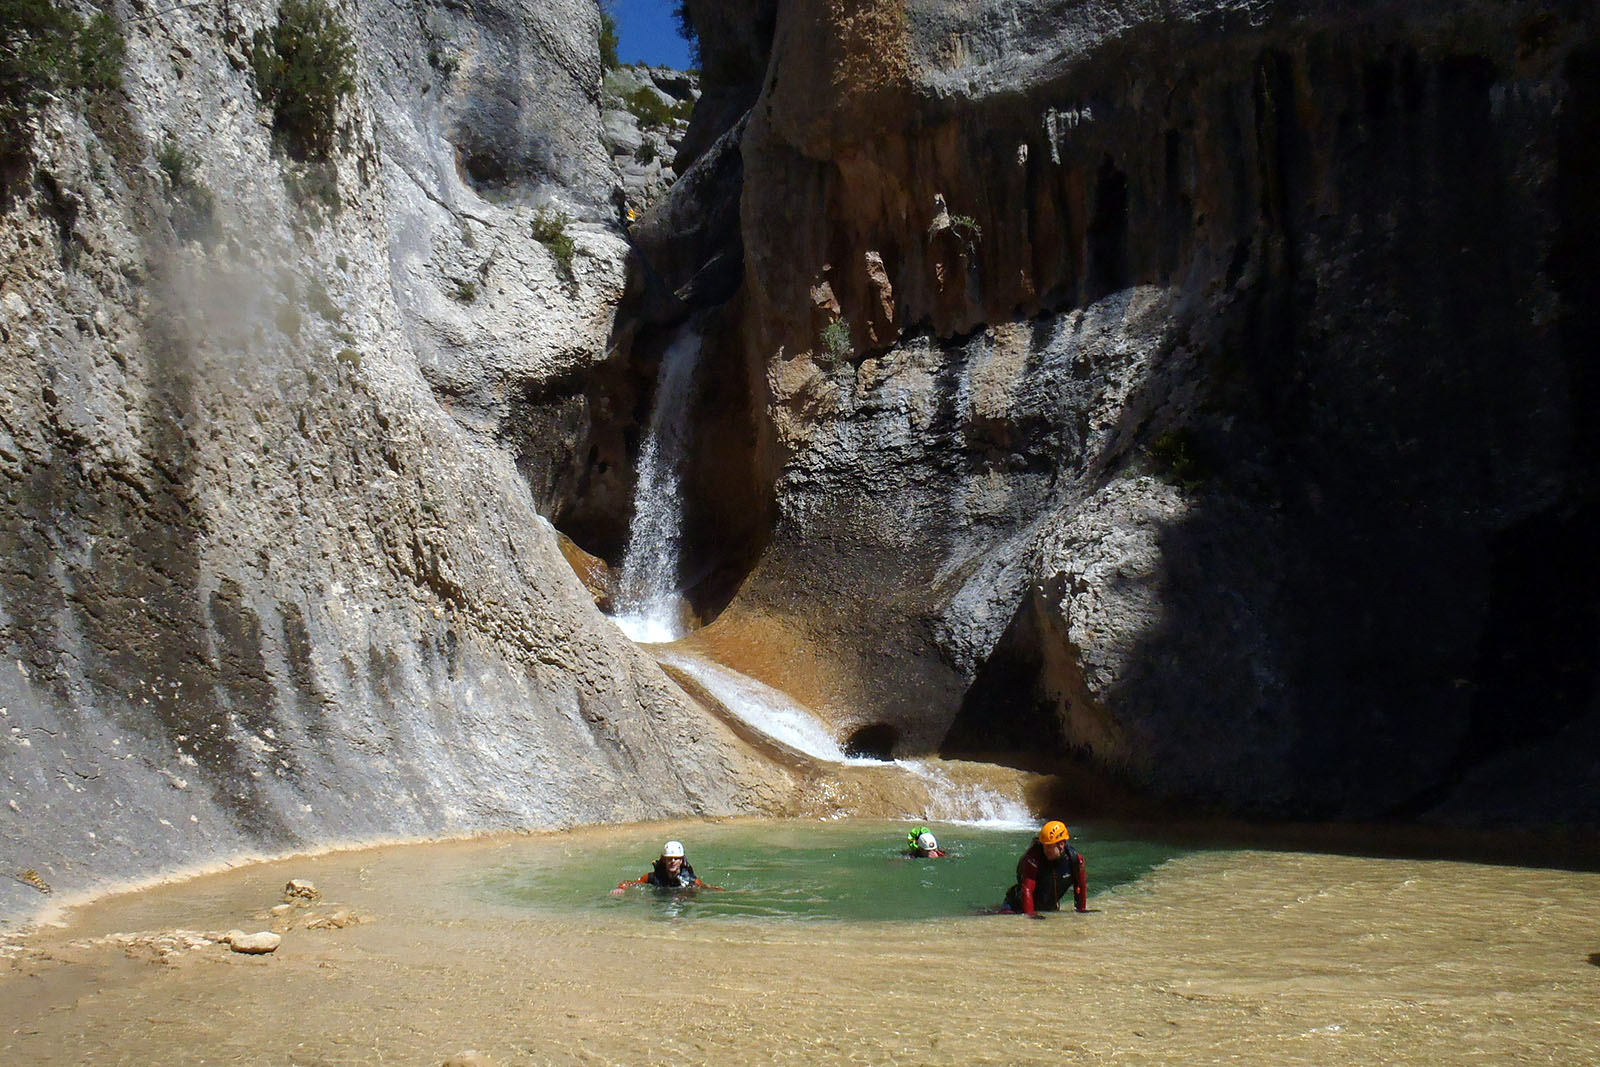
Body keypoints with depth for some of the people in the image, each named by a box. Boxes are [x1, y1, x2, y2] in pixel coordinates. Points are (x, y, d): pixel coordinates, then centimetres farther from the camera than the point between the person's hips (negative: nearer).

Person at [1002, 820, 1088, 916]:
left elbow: (1081, 886, 0)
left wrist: (1082, 910, 4)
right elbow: (1027, 888, -32)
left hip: (1051, 908, 4)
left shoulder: (1075, 859, -18)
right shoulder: (1034, 855, -29)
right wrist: (1029, 913, -39)